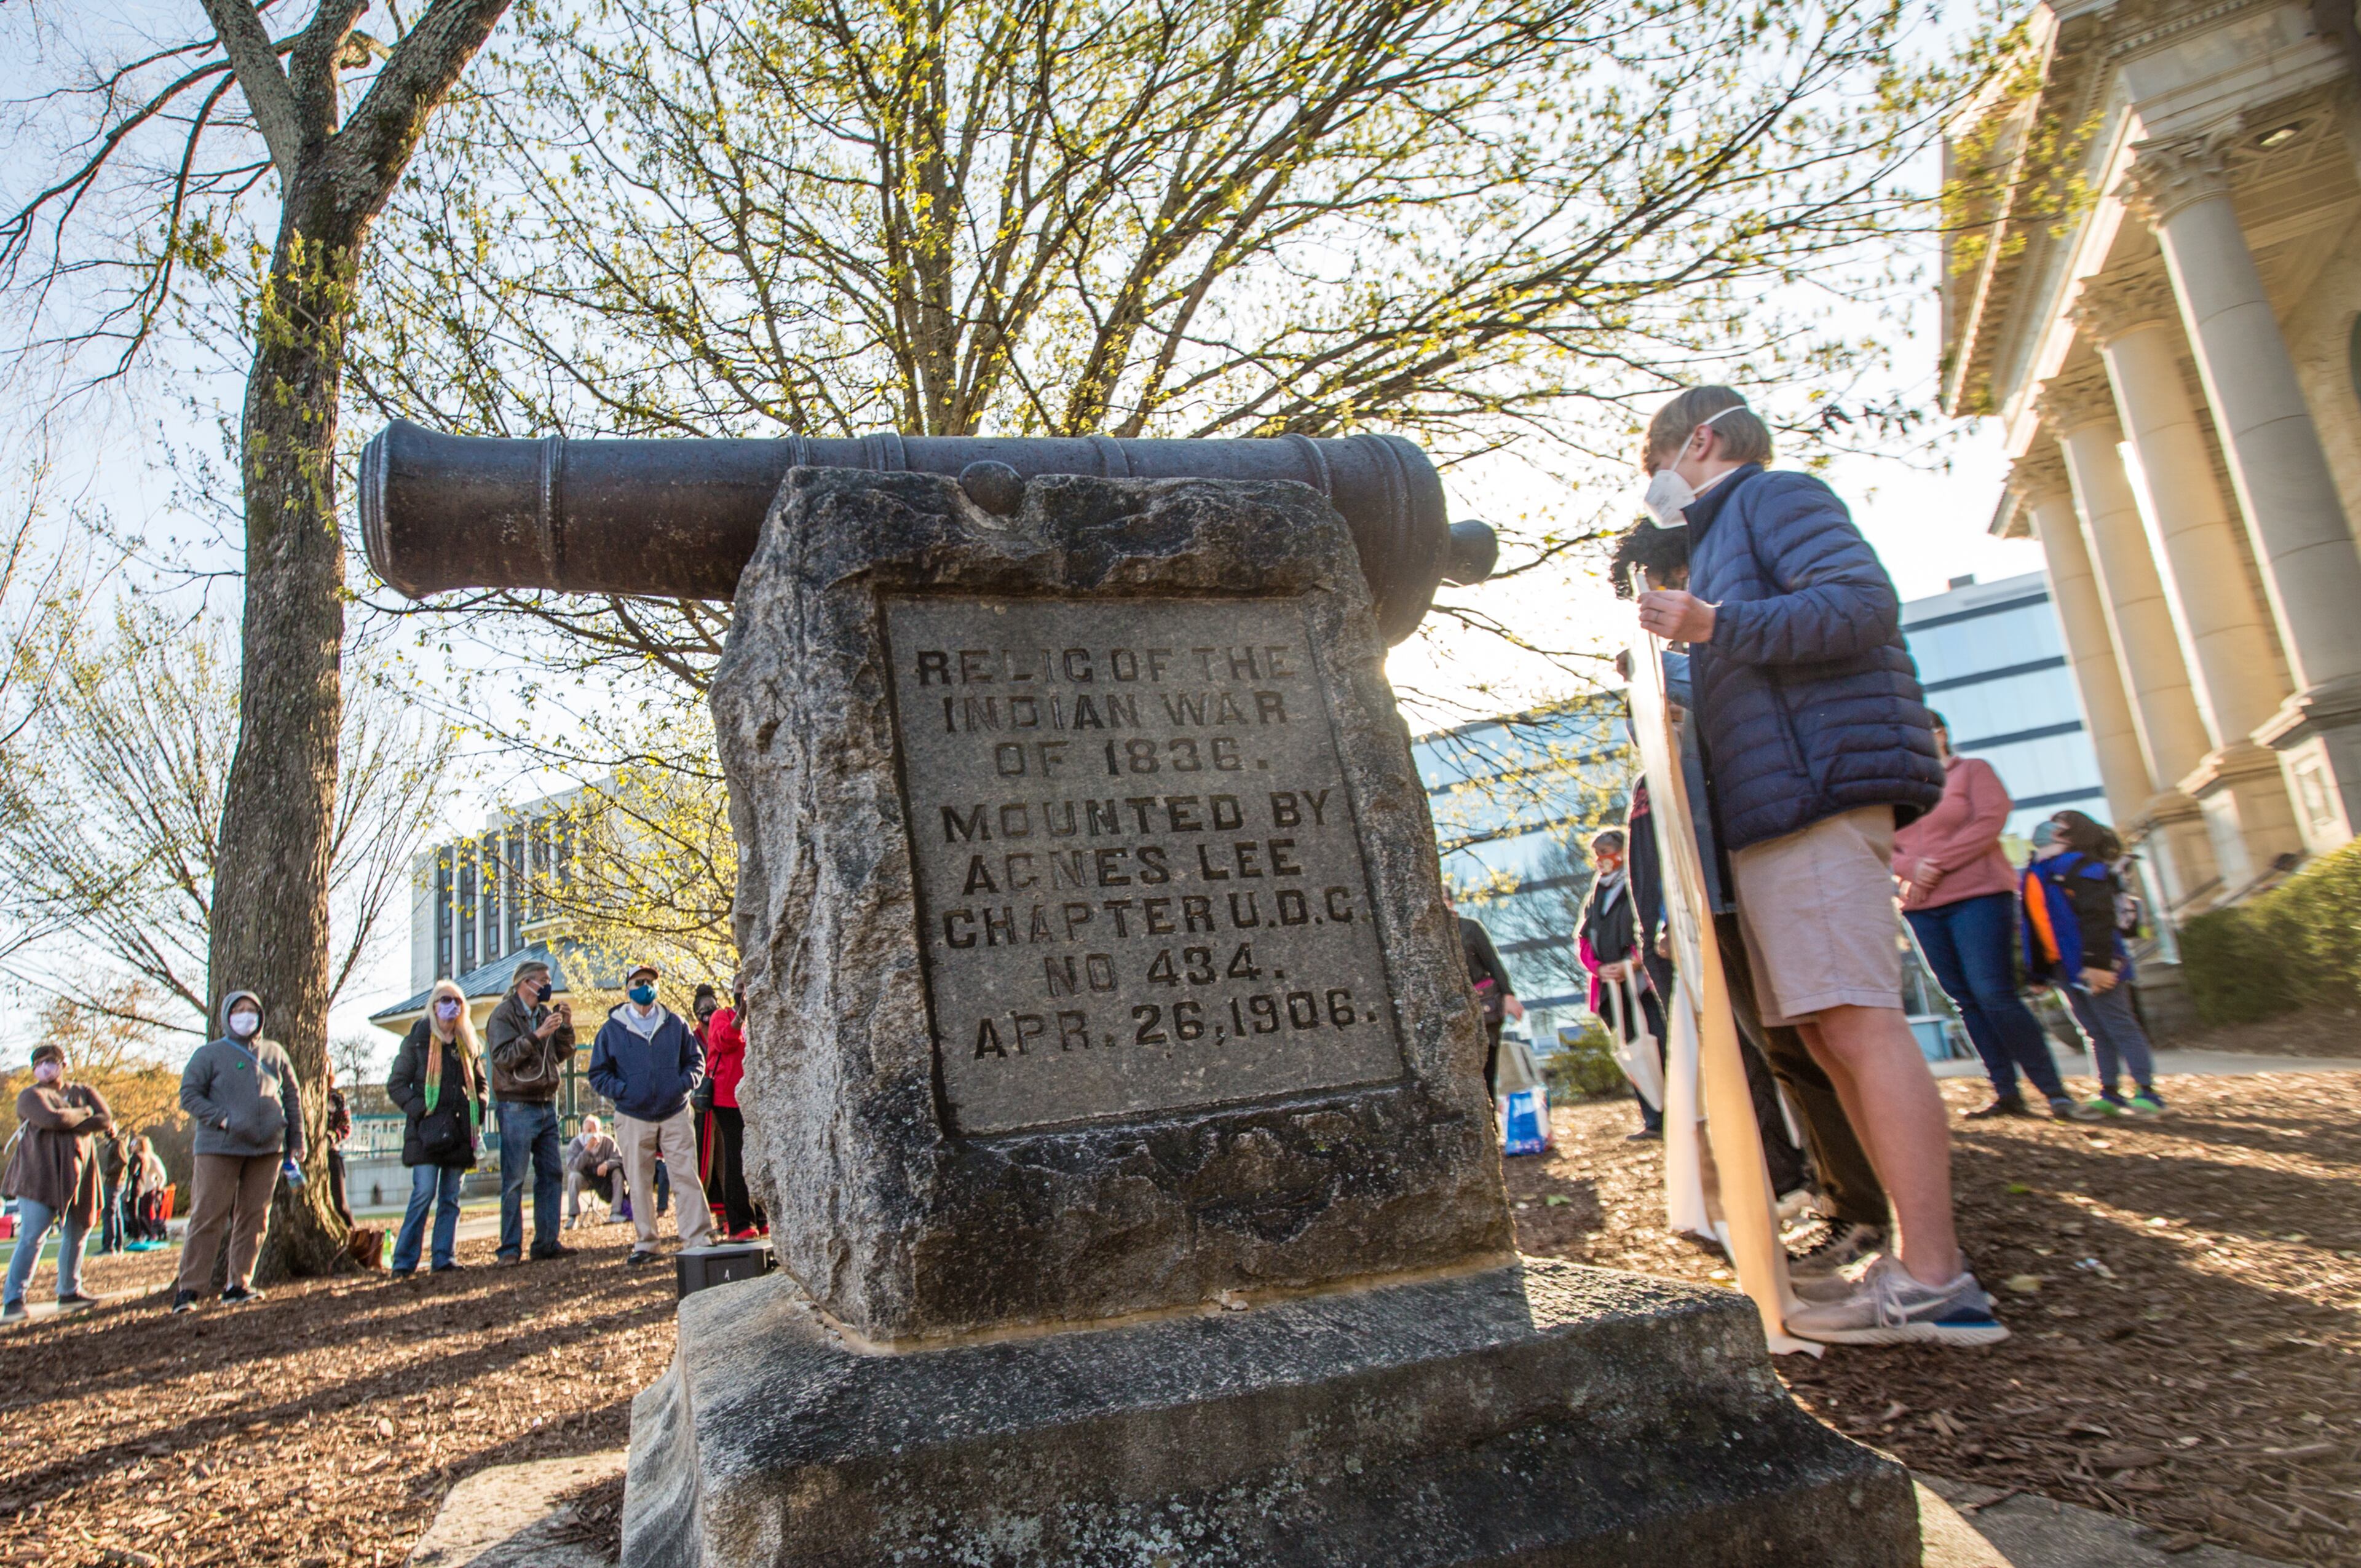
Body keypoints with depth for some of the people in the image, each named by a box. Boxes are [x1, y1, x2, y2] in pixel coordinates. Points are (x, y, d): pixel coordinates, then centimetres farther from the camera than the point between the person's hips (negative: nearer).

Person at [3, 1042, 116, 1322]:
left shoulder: (84, 1092, 15)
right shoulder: (30, 1095, 2)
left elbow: (106, 1121, -2)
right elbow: (53, 1120, -18)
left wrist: (69, 1125, -13)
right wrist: (84, 1114, -3)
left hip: (78, 1176, 5)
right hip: (40, 1176, -5)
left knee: (77, 1235, 10)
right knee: (32, 1238, -12)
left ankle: (69, 1292, 21)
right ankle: (13, 1300, -10)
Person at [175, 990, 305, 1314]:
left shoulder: (275, 1054, 14)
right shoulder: (209, 1054, 4)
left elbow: (293, 1096, 17)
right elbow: (189, 1095, -2)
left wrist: (297, 1141, 12)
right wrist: (223, 1119, -15)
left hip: (268, 1149, 4)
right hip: (219, 1148, -3)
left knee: (254, 1218, 5)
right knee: (208, 1218, -4)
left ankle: (238, 1284, 13)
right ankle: (189, 1289, 0)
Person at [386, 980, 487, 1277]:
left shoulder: (467, 1044, 15)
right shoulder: (417, 1041, 2)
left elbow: (480, 1084, 24)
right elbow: (396, 1085, 0)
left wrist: (477, 1115, 8)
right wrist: (420, 1110, -12)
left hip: (459, 1133, 5)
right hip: (427, 1132, -5)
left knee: (451, 1197, 5)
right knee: (424, 1193, -10)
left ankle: (444, 1258, 9)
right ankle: (404, 1261, -4)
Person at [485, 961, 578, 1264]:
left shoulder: (544, 1013, 14)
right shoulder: (503, 1015, -5)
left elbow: (563, 1055, 15)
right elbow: (503, 1057, -16)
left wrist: (566, 1028, -1)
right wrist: (538, 1035, -23)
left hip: (546, 1104, 7)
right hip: (517, 1106, -7)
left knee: (552, 1174, 7)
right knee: (514, 1179, -5)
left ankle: (546, 1242, 13)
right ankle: (510, 1248, 0)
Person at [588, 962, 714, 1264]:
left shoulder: (675, 1024, 6)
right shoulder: (612, 1029, 4)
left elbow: (695, 1060, 11)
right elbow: (598, 1074, 6)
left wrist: (685, 1084, -7)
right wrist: (622, 1091, -10)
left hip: (675, 1115, 0)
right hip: (633, 1119, 0)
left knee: (687, 1177, -4)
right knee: (639, 1184, 6)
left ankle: (699, 1239, 0)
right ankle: (645, 1242, 17)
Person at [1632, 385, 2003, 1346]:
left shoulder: (1775, 497, 3)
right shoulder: (1722, 539, 31)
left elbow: (1866, 603, -15)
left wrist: (1716, 626, -22)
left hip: (1815, 791, -10)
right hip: (1774, 813, 10)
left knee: (1859, 1021, -15)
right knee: (1829, 1033, 5)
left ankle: (1933, 1283, -14)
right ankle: (1921, 1260, 8)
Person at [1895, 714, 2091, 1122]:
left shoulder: (1972, 770, 7)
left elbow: (1990, 821, -7)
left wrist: (1938, 863, -14)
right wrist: (1911, 869, -10)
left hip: (1977, 895, -5)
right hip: (1922, 908, 5)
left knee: (1994, 995, -15)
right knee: (1967, 1000, 2)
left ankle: (2054, 1091, -8)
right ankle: (2006, 1093, 5)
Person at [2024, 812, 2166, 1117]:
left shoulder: (2080, 867, -11)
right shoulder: (2035, 876, 15)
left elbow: (2098, 918, -21)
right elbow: (2036, 927, 19)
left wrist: (2097, 962, -27)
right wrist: (2038, 972, 19)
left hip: (2093, 967, -8)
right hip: (2063, 967, 8)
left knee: (2119, 1026, -4)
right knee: (2095, 1031, 12)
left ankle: (2147, 1093, 1)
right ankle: (2109, 1094, 16)